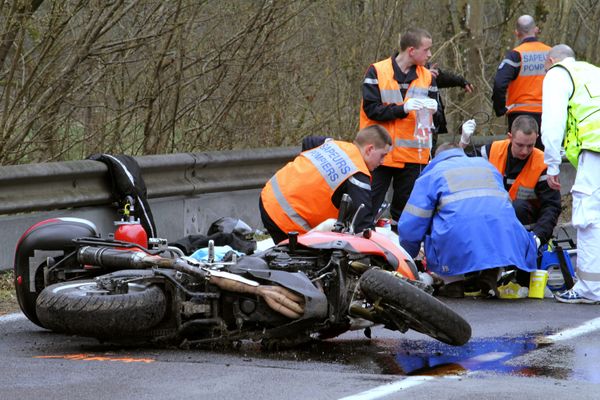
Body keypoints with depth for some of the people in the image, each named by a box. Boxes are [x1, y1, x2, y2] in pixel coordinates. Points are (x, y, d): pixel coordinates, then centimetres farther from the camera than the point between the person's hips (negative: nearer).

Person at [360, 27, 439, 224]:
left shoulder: (428, 77, 9)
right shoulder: (377, 72, -3)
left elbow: (435, 114, 10)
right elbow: (371, 109, -10)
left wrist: (432, 108, -13)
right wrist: (402, 108, -20)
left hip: (413, 156, 3)